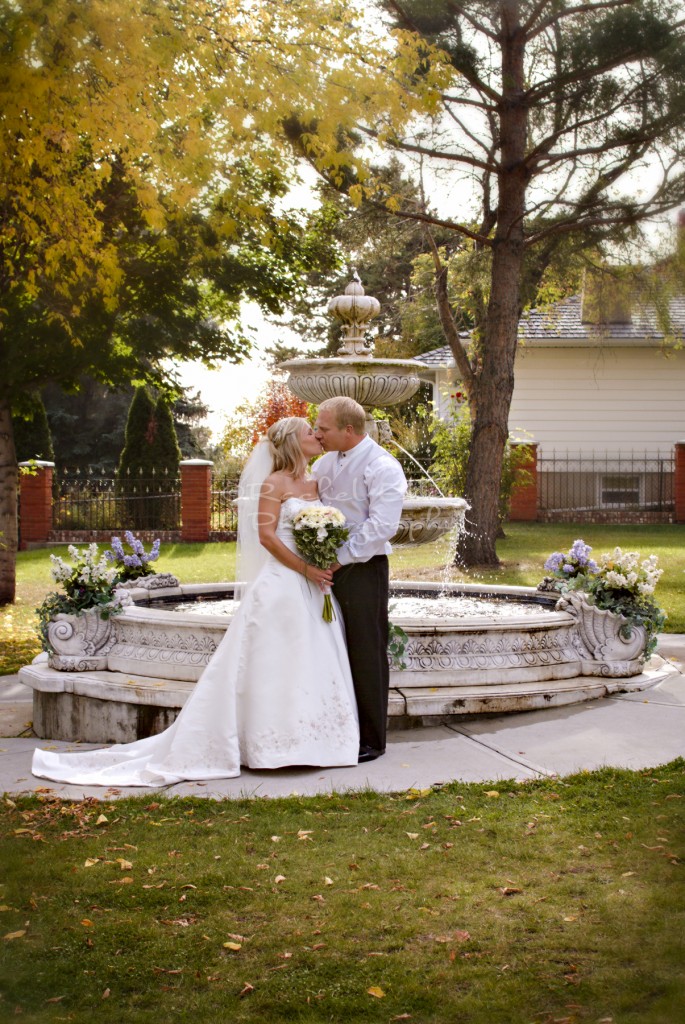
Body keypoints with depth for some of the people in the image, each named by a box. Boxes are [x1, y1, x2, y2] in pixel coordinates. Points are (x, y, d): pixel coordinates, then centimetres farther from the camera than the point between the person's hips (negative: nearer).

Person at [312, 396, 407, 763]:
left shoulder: (382, 467, -13)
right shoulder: (326, 462, 12)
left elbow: (380, 526, -21)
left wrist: (341, 558, -20)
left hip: (362, 569, -7)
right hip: (327, 566, 8)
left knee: (367, 656, 0)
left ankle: (371, 740, 11)